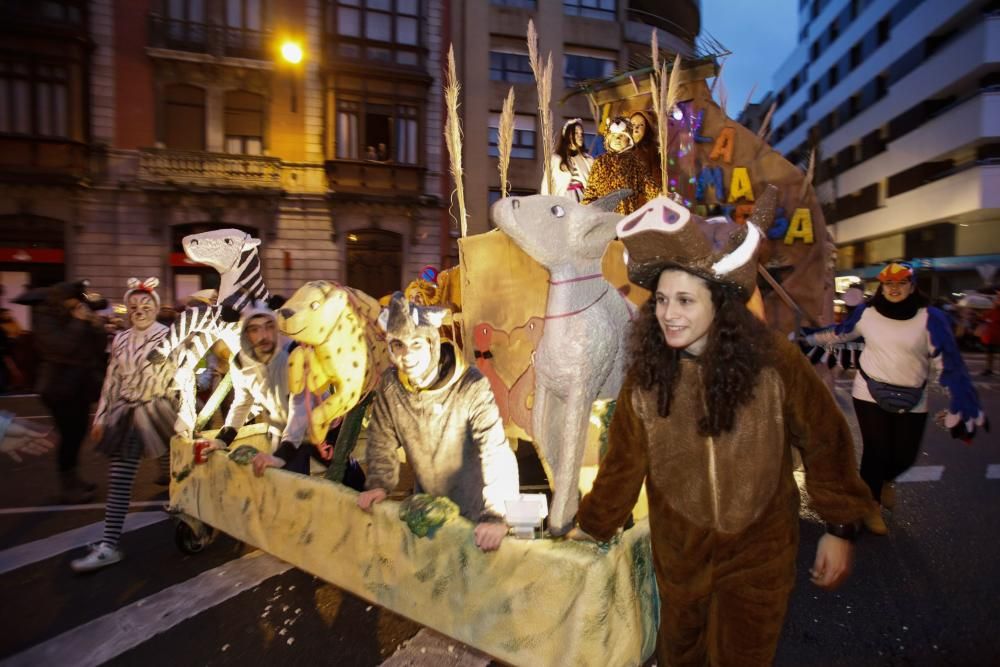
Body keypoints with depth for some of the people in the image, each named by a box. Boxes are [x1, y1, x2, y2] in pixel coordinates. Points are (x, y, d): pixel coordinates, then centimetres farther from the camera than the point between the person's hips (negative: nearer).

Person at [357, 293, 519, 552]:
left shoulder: (472, 387, -29)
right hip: (428, 504, 5)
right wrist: (379, 484, -10)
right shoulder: (390, 385, -12)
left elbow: (497, 455, -32)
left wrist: (497, 517, -38)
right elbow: (382, 441, 1)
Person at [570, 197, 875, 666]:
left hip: (758, 548, -1)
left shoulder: (773, 361, -18)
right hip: (678, 548, 2)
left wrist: (839, 527, -2)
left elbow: (825, 442, -6)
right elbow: (624, 459, -4)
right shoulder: (646, 374, -13)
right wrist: (594, 524, 3)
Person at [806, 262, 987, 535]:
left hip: (913, 401, 1)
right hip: (870, 394, -1)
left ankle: (884, 480, 46)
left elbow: (950, 361, -12)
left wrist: (963, 405, -15)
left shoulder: (930, 318, -9)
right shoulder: (867, 313, -4)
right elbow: (839, 333, 13)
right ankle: (871, 505, 25)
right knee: (876, 451, 1)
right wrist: (806, 337, 13)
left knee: (905, 456, 10)